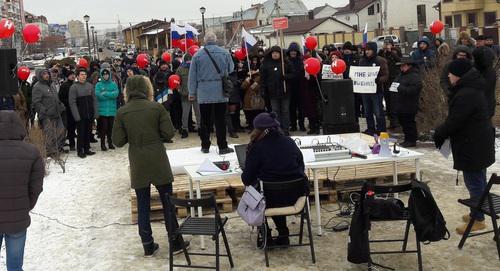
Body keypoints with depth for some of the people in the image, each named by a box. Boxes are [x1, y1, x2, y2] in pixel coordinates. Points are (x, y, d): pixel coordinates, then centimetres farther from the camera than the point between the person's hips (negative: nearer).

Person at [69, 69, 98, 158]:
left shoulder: (90, 86, 7)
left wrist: (96, 113, 3)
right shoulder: (74, 87, -7)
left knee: (88, 132, 11)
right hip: (80, 115, -4)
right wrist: (76, 116, -16)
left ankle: (87, 149, 22)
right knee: (81, 133, 0)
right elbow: (72, 103, -10)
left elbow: (94, 100, 9)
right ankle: (80, 151, 9)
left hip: (90, 114, 4)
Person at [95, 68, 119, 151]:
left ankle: (110, 143, 21)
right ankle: (103, 144, 7)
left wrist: (105, 93, -15)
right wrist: (111, 95, -11)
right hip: (102, 110, -2)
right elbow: (98, 95, -14)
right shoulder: (98, 85, 1)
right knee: (103, 127, -2)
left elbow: (116, 93, -10)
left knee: (111, 127, 9)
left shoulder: (114, 84, 7)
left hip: (112, 110, 2)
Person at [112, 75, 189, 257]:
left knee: (143, 206, 10)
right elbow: (169, 134, -7)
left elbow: (118, 141, -4)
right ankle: (176, 243, 16)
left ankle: (148, 246, 16)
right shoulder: (157, 107, -7)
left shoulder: (122, 112, -5)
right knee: (168, 203, 10)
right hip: (158, 161, -1)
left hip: (138, 165, 1)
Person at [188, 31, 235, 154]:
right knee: (220, 120, 2)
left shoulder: (198, 55, -2)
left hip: (203, 94, 1)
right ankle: (222, 147, 3)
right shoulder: (225, 53, -2)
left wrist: (192, 92, 7)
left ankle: (205, 146, 15)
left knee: (205, 120, 9)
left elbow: (193, 75, 1)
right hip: (220, 93, -1)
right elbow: (231, 69, 11)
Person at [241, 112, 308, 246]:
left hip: (270, 199, -4)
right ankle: (283, 235, 33)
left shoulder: (256, 148, -12)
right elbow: (301, 168, 12)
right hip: (294, 197, 4)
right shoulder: (290, 143, 2)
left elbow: (247, 179, -7)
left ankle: (265, 235, 27)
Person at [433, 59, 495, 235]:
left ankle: (478, 219, 11)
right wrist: (442, 133, 8)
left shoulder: (465, 95, -25)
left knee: (474, 182, 0)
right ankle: (477, 213, 34)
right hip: (480, 145, 11)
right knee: (478, 181, 20)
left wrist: (438, 134, -8)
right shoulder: (473, 90, 11)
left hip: (472, 148, -11)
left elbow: (454, 121, -24)